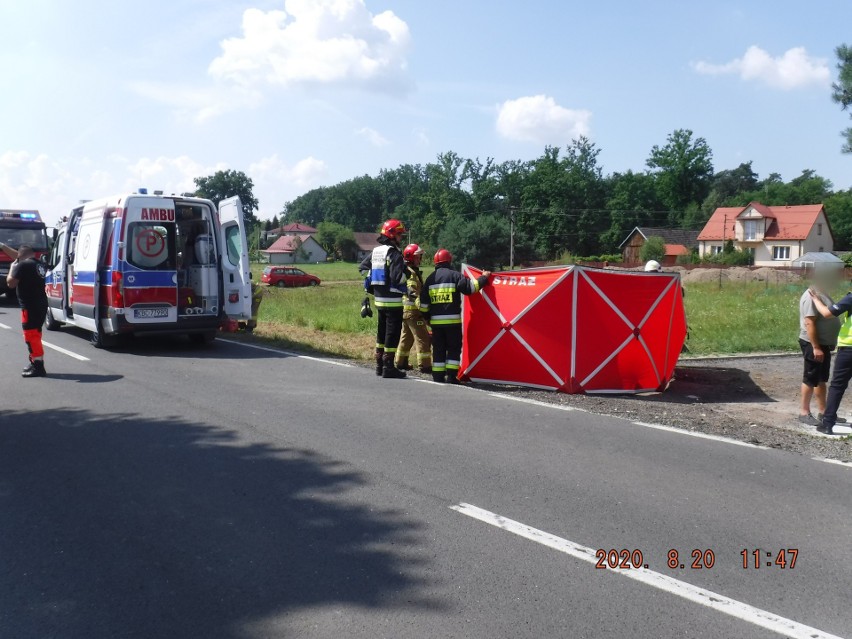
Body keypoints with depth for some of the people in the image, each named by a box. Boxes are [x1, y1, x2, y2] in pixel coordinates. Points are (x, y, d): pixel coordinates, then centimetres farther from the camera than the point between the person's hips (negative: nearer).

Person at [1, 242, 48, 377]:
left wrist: (12, 268, 0)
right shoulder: (39, 264, 13)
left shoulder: (23, 265, -14)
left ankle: (38, 367, -9)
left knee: (31, 336, -7)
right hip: (41, 305, 9)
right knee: (35, 335, 19)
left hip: (30, 307, -9)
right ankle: (36, 362, 29)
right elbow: (16, 255, 29)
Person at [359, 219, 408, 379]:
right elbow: (397, 277, -24)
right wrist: (407, 272, -6)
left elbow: (363, 267, 19)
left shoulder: (375, 251, 11)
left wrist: (370, 287, 23)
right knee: (393, 332, -3)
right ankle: (388, 367, -2)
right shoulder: (394, 254, -16)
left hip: (379, 298, 9)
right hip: (393, 300, -9)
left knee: (382, 331, 17)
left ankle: (379, 365, 24)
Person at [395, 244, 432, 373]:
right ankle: (425, 365, -8)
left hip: (405, 310, 11)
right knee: (423, 338, -8)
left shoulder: (413, 271, 18)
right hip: (413, 310, -11)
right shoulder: (410, 273, -14)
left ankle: (401, 362, 25)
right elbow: (413, 294, -23)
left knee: (406, 336, 18)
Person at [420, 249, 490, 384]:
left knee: (438, 349, 10)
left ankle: (438, 376, 9)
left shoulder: (430, 278, 11)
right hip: (452, 319, -4)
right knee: (454, 348, 4)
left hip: (436, 320, 4)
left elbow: (424, 303, 12)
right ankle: (451, 376, -2)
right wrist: (484, 278, 4)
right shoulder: (454, 275, -4)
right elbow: (470, 287, -10)